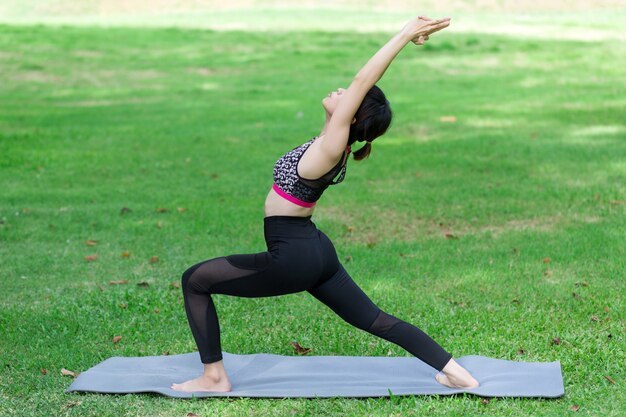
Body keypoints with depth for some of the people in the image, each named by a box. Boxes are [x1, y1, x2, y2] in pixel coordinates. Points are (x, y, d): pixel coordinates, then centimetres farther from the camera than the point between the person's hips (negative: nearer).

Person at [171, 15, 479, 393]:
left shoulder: (331, 149, -21)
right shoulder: (336, 145, -1)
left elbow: (362, 81, -26)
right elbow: (365, 83, 2)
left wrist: (405, 36, -25)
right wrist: (406, 37, 2)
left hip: (292, 259, -9)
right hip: (315, 250, 9)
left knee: (195, 280, 1)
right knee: (373, 319, 14)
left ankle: (214, 377, 5)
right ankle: (455, 371, 11)